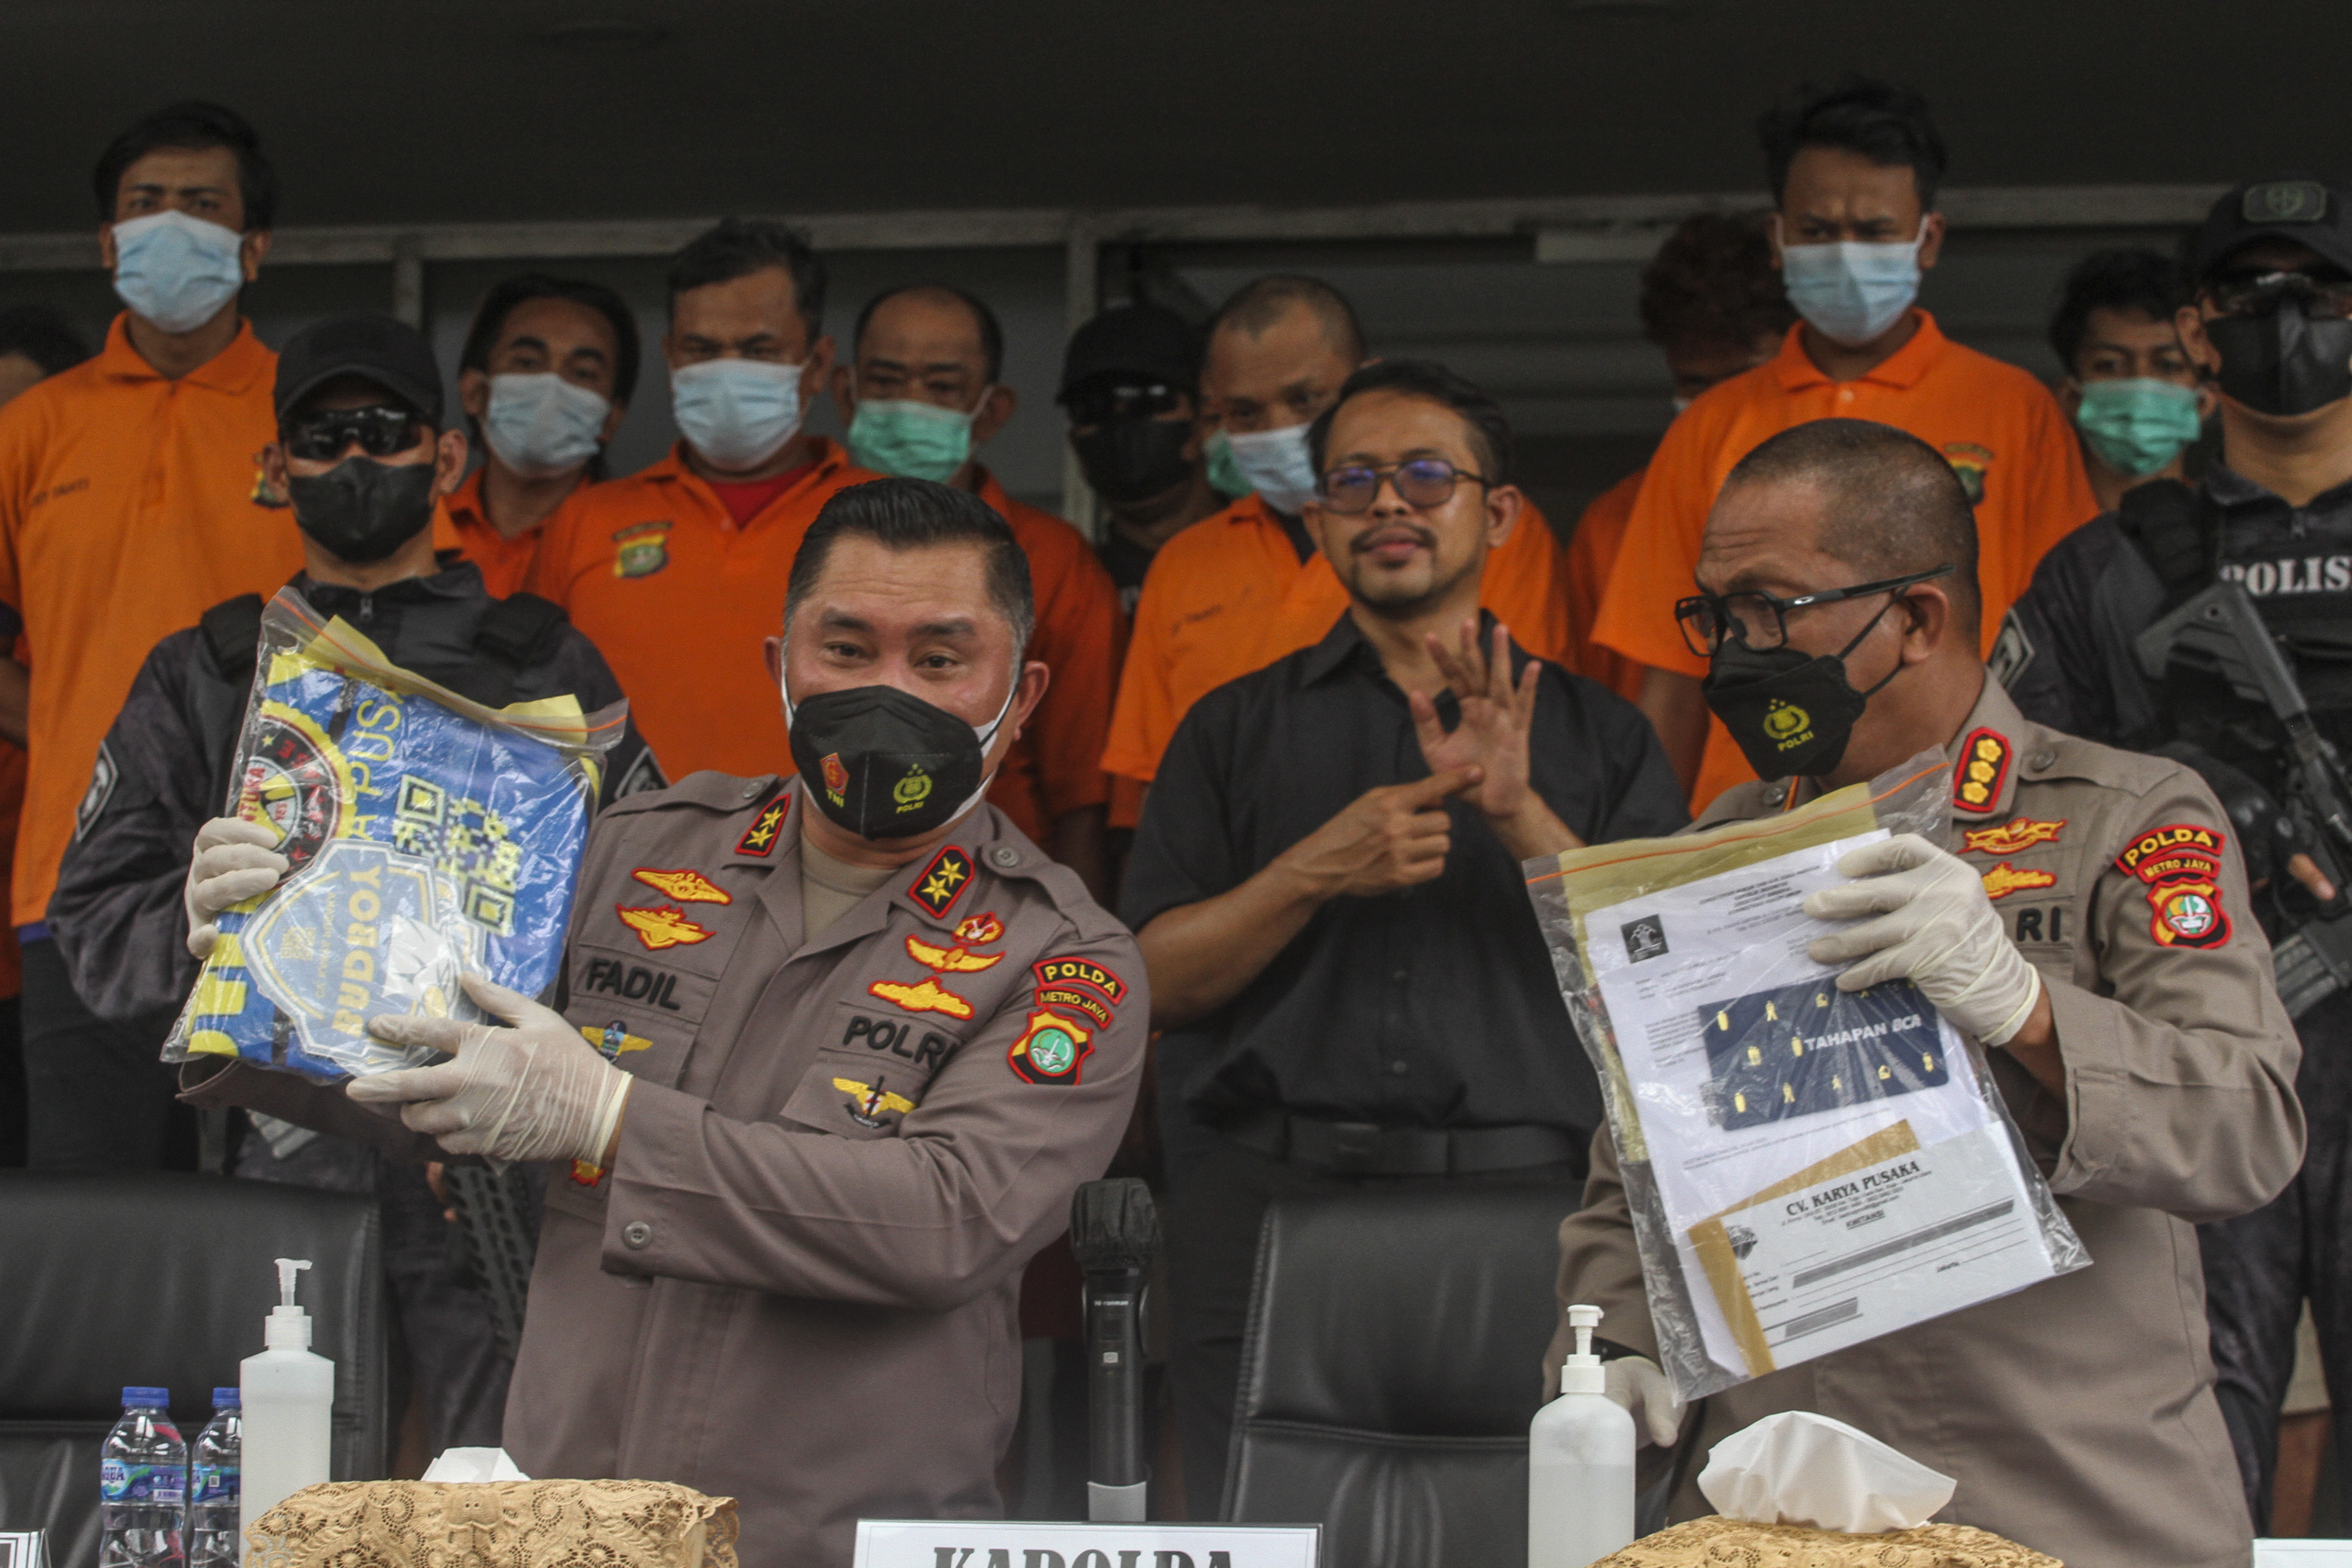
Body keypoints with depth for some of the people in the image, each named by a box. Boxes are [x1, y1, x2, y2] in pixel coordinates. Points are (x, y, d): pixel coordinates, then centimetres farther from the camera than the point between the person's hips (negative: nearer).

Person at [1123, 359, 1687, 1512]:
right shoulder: (1236, 728, 15)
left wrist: (1520, 814, -11)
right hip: (1273, 1199, 1)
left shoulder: (1597, 734, 14)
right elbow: (1153, 983, 5)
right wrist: (1314, 873, -10)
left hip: (1517, 1205, 0)